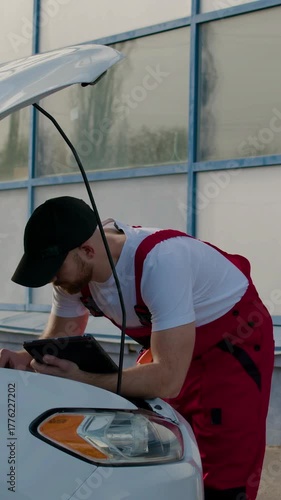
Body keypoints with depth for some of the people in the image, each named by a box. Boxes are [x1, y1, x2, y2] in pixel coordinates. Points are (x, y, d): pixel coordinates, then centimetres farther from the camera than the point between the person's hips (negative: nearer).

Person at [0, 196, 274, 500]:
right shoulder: (74, 269, -15)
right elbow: (61, 335, 0)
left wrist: (82, 379, -38)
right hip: (171, 345, 7)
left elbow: (168, 379, -37)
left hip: (236, 339, -7)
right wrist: (28, 360, -21)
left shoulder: (159, 261, -38)